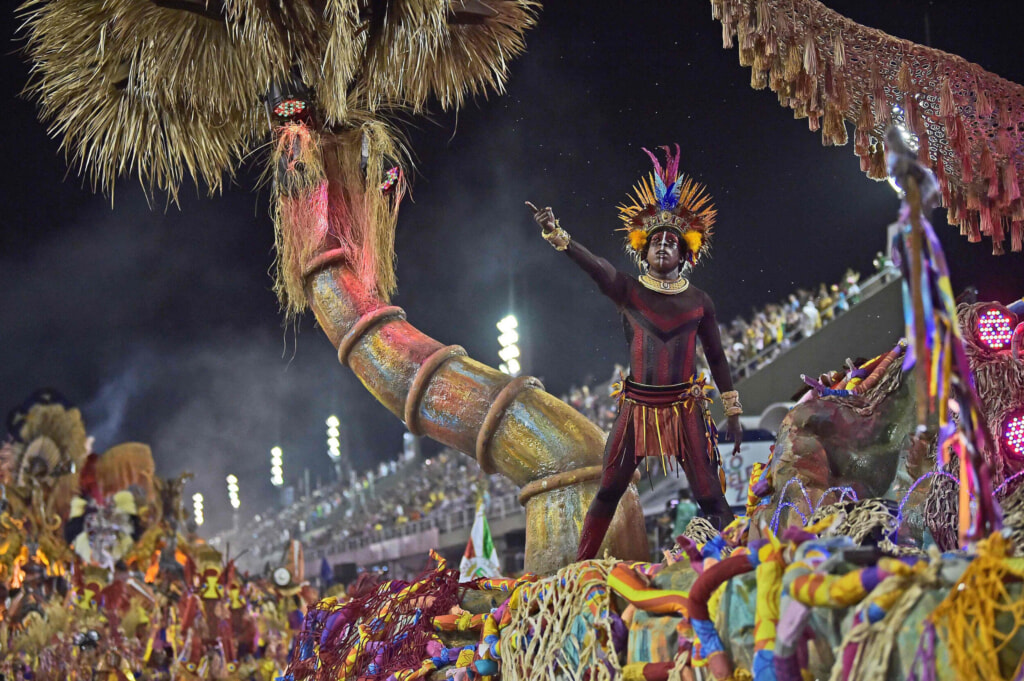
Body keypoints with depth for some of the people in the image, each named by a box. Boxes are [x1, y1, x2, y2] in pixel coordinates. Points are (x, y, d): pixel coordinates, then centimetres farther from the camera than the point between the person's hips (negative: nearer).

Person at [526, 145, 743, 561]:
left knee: (710, 498, -2)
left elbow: (717, 359, 11)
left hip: (685, 409, 0)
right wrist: (555, 234, -32)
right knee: (608, 493, 3)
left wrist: (733, 413, 10)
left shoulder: (699, 302, 6)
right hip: (637, 407, 0)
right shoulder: (628, 291, 1)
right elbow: (592, 264, -16)